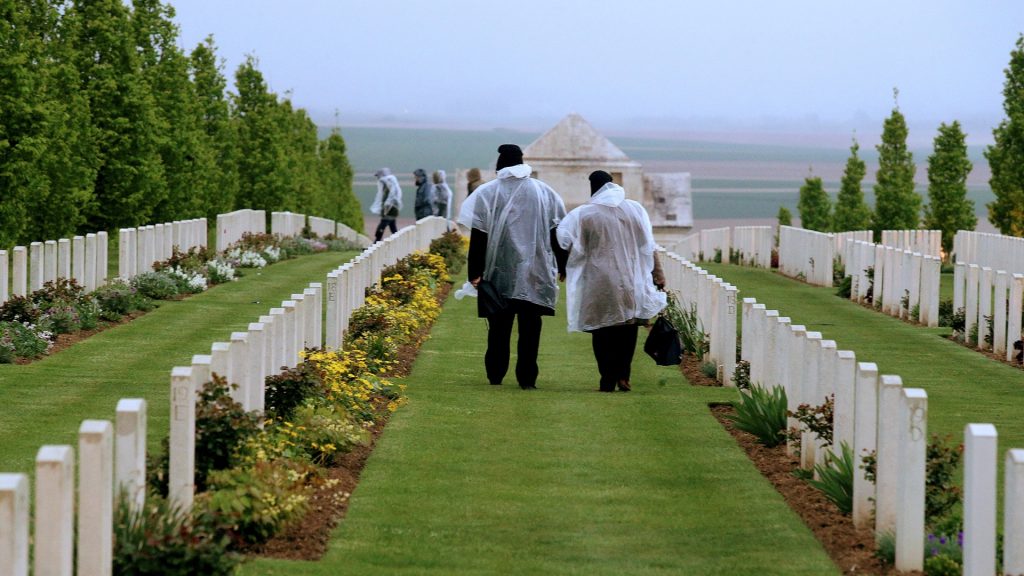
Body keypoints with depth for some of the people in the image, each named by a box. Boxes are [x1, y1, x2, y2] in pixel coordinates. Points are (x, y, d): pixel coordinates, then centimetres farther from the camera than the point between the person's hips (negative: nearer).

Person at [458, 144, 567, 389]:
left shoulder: (487, 193, -4)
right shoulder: (544, 192, 3)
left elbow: (478, 236, -6)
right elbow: (557, 233, 6)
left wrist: (475, 273, -4)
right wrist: (561, 267, 14)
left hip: (500, 273, -1)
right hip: (535, 274, 1)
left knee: (499, 327, 11)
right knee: (529, 328, 3)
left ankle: (495, 376, 17)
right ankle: (527, 377, -1)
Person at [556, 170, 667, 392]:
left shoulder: (584, 214, -8)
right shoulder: (635, 209, 1)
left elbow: (573, 247, -9)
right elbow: (649, 247, 2)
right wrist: (657, 273, 8)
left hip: (599, 281, -2)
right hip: (630, 280, 2)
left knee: (603, 331, 5)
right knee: (627, 328, 13)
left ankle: (608, 380, 3)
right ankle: (623, 374, 4)